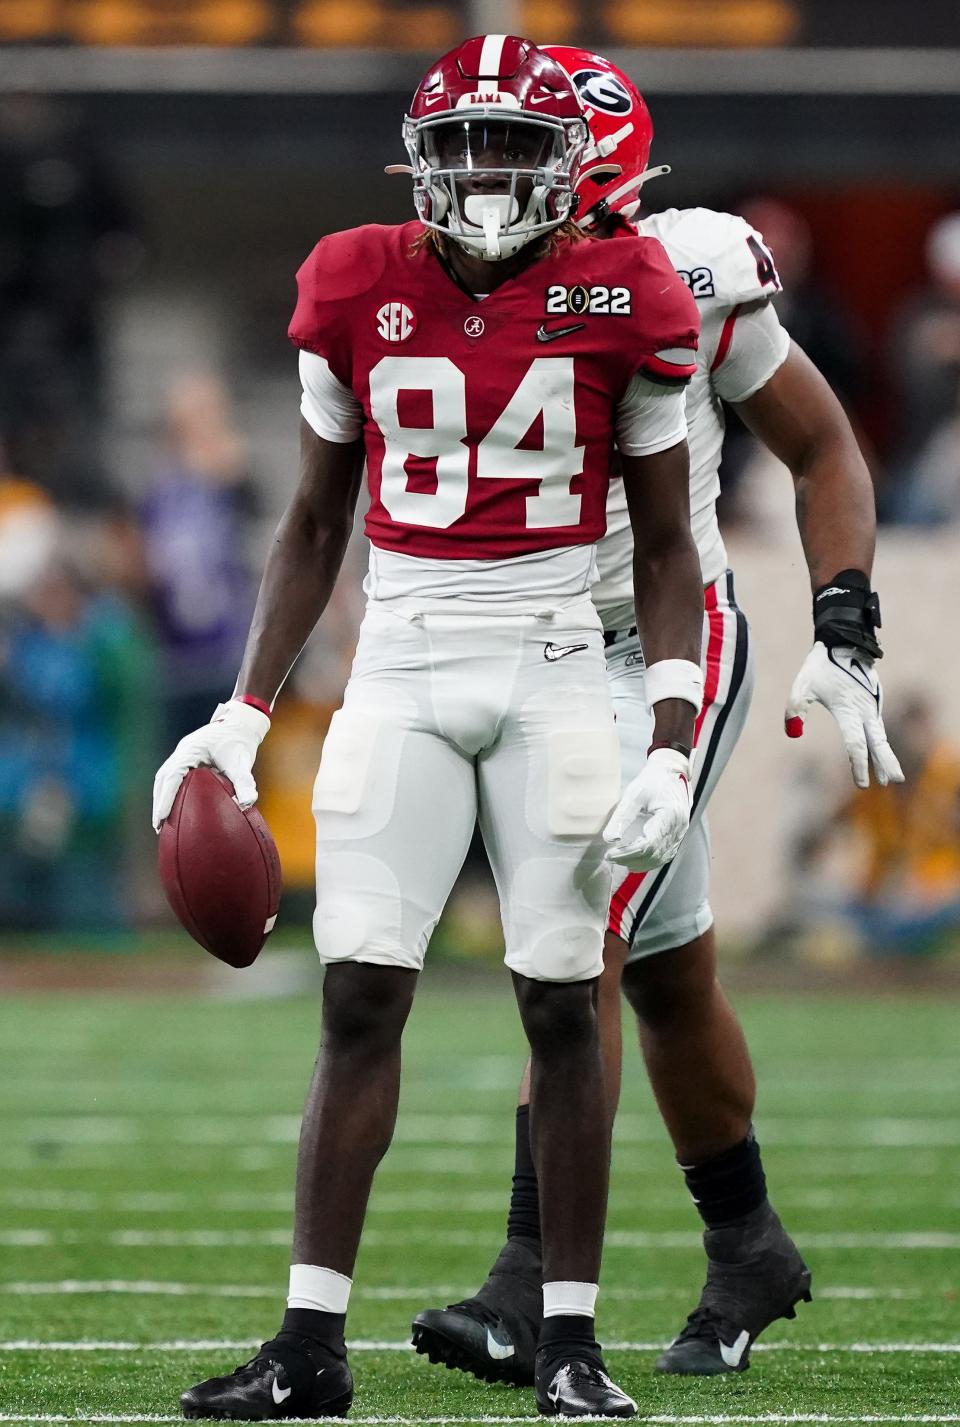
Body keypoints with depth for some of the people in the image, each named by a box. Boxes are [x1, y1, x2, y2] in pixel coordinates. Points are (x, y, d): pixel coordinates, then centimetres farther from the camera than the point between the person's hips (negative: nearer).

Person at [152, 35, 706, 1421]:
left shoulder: (622, 304, -1)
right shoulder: (359, 293, 3)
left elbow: (666, 547, 4)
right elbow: (315, 523, 12)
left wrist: (673, 748, -5)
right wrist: (244, 716, 7)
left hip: (553, 669, -1)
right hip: (401, 668, 1)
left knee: (562, 1005, -1)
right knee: (360, 998, -5)